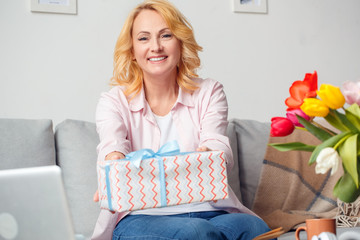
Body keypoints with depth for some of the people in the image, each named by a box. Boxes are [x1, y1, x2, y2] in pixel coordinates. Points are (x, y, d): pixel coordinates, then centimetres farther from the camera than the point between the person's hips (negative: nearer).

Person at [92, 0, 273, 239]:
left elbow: (217, 144, -8)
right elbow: (112, 143, -14)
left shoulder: (209, 93, 12)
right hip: (143, 218, -2)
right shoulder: (114, 101, 9)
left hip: (209, 212, 2)